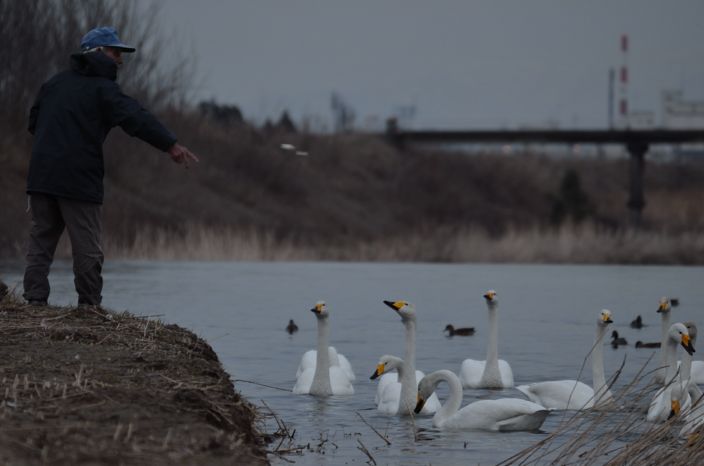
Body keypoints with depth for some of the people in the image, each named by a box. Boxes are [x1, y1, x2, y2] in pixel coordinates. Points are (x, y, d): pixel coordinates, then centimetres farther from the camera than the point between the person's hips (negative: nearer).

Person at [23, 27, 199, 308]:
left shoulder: (55, 83, 16)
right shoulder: (102, 89, -6)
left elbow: (34, 122, 23)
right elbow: (135, 118, -21)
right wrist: (171, 145, -29)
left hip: (41, 176, 6)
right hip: (79, 179, -6)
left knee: (41, 241, 9)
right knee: (87, 248, 1)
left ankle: (35, 299, 2)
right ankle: (89, 304, 1)